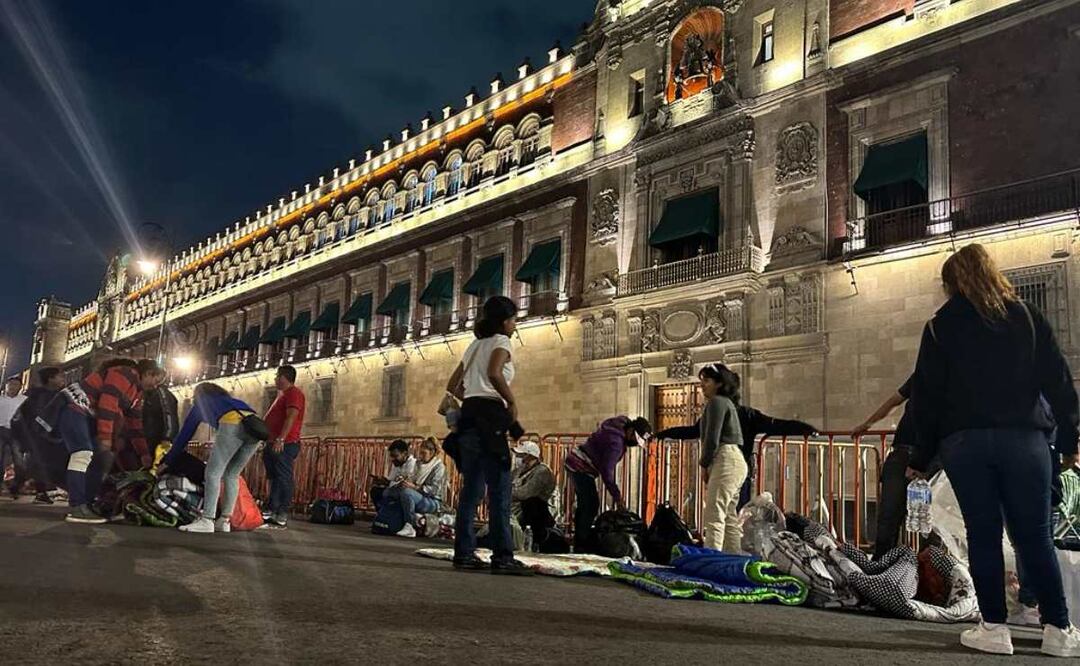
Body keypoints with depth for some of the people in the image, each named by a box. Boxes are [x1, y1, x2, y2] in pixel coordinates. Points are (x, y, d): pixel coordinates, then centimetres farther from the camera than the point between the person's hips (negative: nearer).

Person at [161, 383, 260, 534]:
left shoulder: (200, 403, 32)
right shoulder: (228, 400, 44)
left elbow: (184, 434, 32)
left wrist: (167, 461, 41)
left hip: (233, 424, -5)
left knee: (213, 473, -2)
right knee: (232, 475, 14)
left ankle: (206, 521, -11)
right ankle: (224, 521, 10)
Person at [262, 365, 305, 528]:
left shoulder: (293, 393, -8)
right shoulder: (283, 395, 24)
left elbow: (291, 417, -20)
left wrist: (280, 439, -27)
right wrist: (271, 441, 22)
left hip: (284, 445, -11)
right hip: (274, 444, 11)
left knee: (283, 479, -11)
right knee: (274, 478, 11)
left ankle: (283, 516, -12)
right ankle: (272, 512, 14)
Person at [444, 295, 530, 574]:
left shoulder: (475, 345, 23)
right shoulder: (501, 341, -1)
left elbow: (453, 386, 23)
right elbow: (494, 373, -23)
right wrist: (512, 402, -13)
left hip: (468, 416, 8)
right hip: (489, 417, -8)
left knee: (471, 488, 8)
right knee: (499, 490, -7)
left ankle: (464, 553, 9)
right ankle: (502, 557, -8)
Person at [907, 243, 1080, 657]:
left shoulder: (941, 327, 5)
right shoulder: (1027, 317, 9)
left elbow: (926, 394, 2)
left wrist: (921, 456, 7)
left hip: (964, 441, -1)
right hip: (1023, 437, 1)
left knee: (983, 534, 4)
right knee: (1034, 535, 7)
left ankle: (994, 628, 6)